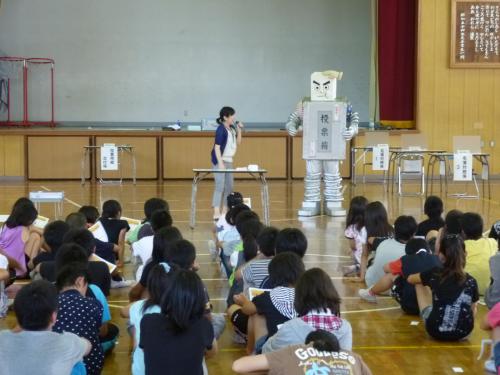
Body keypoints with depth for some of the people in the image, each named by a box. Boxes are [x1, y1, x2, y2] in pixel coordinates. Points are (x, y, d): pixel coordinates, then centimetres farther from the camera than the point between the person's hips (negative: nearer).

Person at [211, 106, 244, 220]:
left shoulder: (232, 129, 7)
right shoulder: (221, 130, -15)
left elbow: (238, 142, 15)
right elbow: (217, 147, -18)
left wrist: (239, 130, 1)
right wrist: (220, 163, -23)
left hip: (229, 161, 9)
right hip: (220, 160, -9)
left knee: (229, 187, 14)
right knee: (220, 187, -12)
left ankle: (225, 210, 24)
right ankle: (216, 213, -13)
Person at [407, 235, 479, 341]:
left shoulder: (434, 274, -6)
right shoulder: (471, 281, -4)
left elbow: (410, 279, 15)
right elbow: (473, 309, 9)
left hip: (435, 330, -2)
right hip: (463, 332, 2)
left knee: (420, 284, 20)